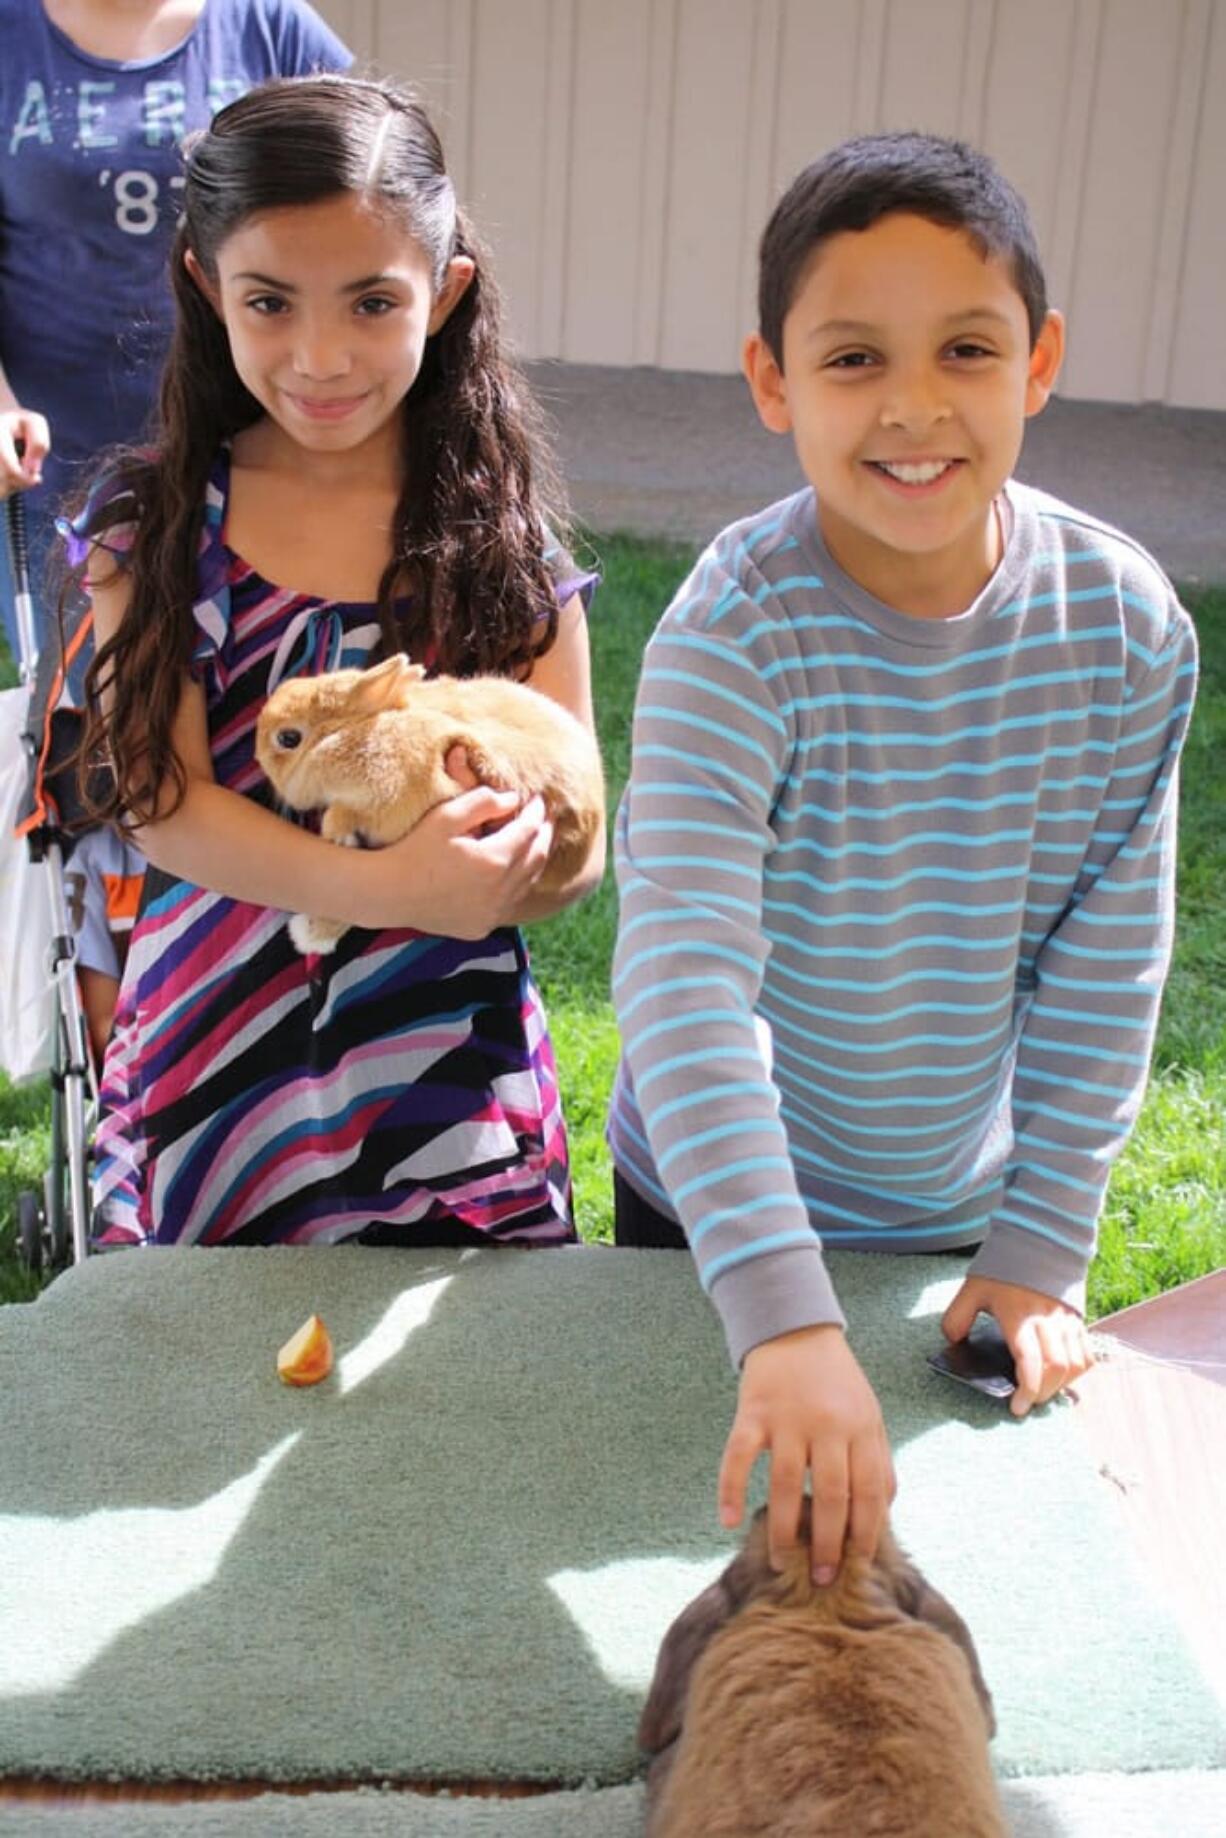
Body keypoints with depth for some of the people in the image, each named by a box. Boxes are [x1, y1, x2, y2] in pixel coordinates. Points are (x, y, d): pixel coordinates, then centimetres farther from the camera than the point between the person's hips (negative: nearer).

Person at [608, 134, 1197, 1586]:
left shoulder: (1126, 630, -16)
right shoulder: (736, 633, -27)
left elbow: (1105, 972, -7)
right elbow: (683, 980, -37)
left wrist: (1045, 1250, -6)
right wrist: (785, 1319, -45)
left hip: (962, 1220, 3)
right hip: (718, 1218, -2)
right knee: (718, 1557, 21)